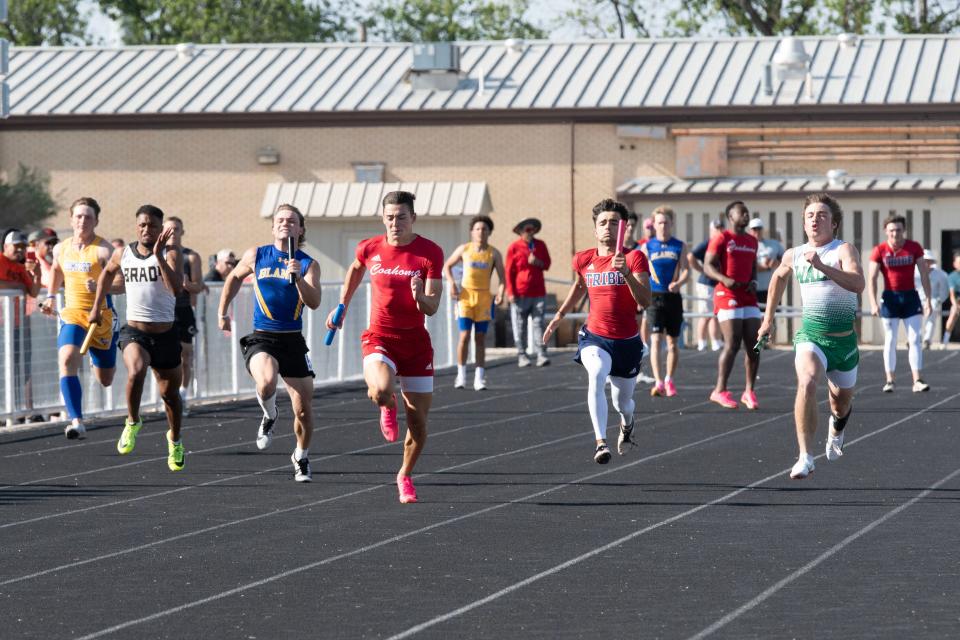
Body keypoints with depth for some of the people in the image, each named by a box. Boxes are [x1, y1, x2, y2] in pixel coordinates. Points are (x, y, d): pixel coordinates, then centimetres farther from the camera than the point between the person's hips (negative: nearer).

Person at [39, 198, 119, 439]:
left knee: (105, 381, 12)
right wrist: (51, 297, 23)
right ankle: (76, 421, -29)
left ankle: (96, 359, 50)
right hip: (72, 313, 3)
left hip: (101, 316, -2)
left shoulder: (103, 250, -12)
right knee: (66, 362, -26)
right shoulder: (61, 249, 4)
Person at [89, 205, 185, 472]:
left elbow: (176, 288, -25)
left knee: (170, 393, 14)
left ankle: (175, 441, 40)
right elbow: (107, 272, 26)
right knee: (136, 370, -33)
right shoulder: (123, 254, 2)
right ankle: (132, 423, -10)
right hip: (134, 331, 0)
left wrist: (159, 256, -29)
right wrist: (97, 307, 22)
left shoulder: (170, 254, -7)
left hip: (166, 333, 0)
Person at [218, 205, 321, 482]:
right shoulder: (256, 256, 4)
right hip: (262, 338, -1)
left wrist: (297, 278, -26)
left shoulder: (309, 264, 1)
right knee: (266, 382, -34)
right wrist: (223, 312, 22)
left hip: (293, 341, 1)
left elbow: (314, 302, -12)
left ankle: (301, 458, 30)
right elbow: (234, 277, 23)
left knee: (304, 409, 3)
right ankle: (269, 416, 0)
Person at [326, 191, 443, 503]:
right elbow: (355, 268, 23)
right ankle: (387, 407, 8)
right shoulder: (369, 248, -2)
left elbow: (432, 308, -11)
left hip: (416, 342, 0)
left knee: (418, 422, 2)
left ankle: (405, 475, 29)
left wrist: (420, 296, -32)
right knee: (380, 391, -32)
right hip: (379, 338, 0)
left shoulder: (430, 253, -7)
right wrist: (342, 306, 25)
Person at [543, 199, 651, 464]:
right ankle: (601, 443, -39)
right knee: (596, 375, -33)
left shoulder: (634, 258, -8)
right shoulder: (584, 260, 2)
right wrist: (559, 316, 29)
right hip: (595, 337, 0)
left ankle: (627, 424, 55)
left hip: (627, 341, 0)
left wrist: (626, 273, -32)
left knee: (622, 403, 15)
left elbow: (645, 301, -19)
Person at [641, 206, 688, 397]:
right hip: (654, 297, -2)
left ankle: (669, 380, 26)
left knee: (673, 341, 10)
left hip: (673, 297, 2)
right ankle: (658, 382, -22)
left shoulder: (680, 246, 5)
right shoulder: (647, 247, 4)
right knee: (655, 339, -14)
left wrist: (678, 283, -23)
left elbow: (685, 269, -3)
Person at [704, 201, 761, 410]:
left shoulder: (752, 241, 17)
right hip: (727, 296, -7)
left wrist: (753, 282, 3)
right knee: (732, 344, -11)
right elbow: (708, 265, -7)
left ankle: (749, 392, 8)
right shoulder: (721, 238, -3)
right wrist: (725, 279, -25)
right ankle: (720, 391, -1)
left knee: (754, 345, 0)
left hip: (748, 298, 7)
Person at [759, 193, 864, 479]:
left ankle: (836, 430, 56)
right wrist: (768, 318, 30)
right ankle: (805, 456, -31)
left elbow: (858, 284, -28)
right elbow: (779, 276, 29)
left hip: (844, 339, -1)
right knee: (807, 384, -29)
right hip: (810, 335, 1)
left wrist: (821, 266, -37)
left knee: (841, 402, 18)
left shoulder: (844, 250, -10)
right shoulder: (793, 255, 5)